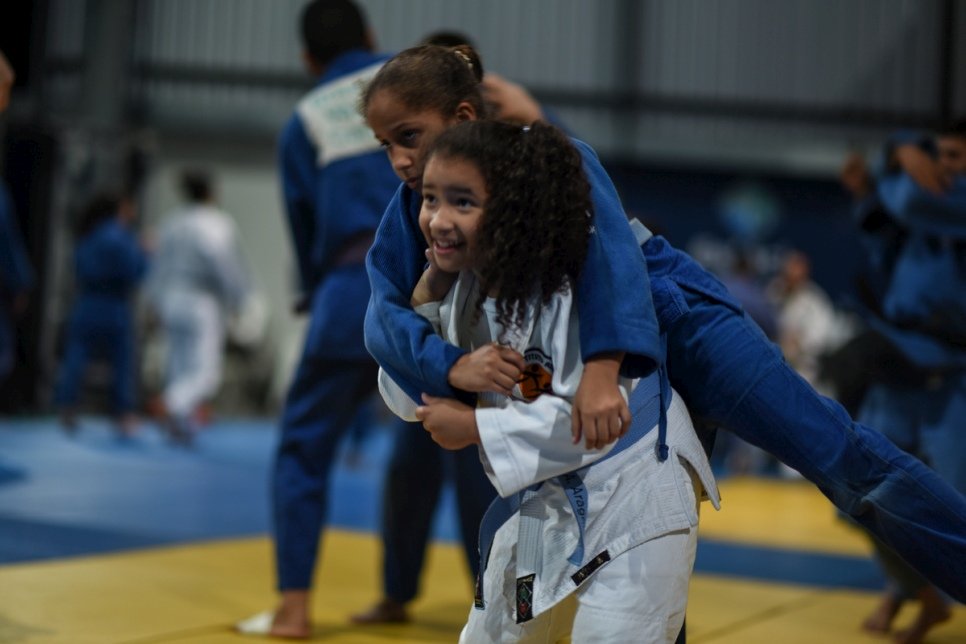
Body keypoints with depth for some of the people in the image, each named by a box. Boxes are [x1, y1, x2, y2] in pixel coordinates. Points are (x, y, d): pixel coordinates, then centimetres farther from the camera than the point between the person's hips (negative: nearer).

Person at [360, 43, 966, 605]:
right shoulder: (412, 211, -5)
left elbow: (605, 242, -36)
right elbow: (386, 315, -16)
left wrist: (602, 372, -51)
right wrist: (456, 365, -37)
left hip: (671, 324, -5)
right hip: (570, 386, 5)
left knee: (840, 454, -10)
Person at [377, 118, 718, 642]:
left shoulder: (573, 288, -26)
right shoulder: (463, 290, -2)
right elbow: (408, 398, 4)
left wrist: (477, 428, -25)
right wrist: (426, 295, -10)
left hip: (629, 509, -8)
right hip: (538, 512, 8)